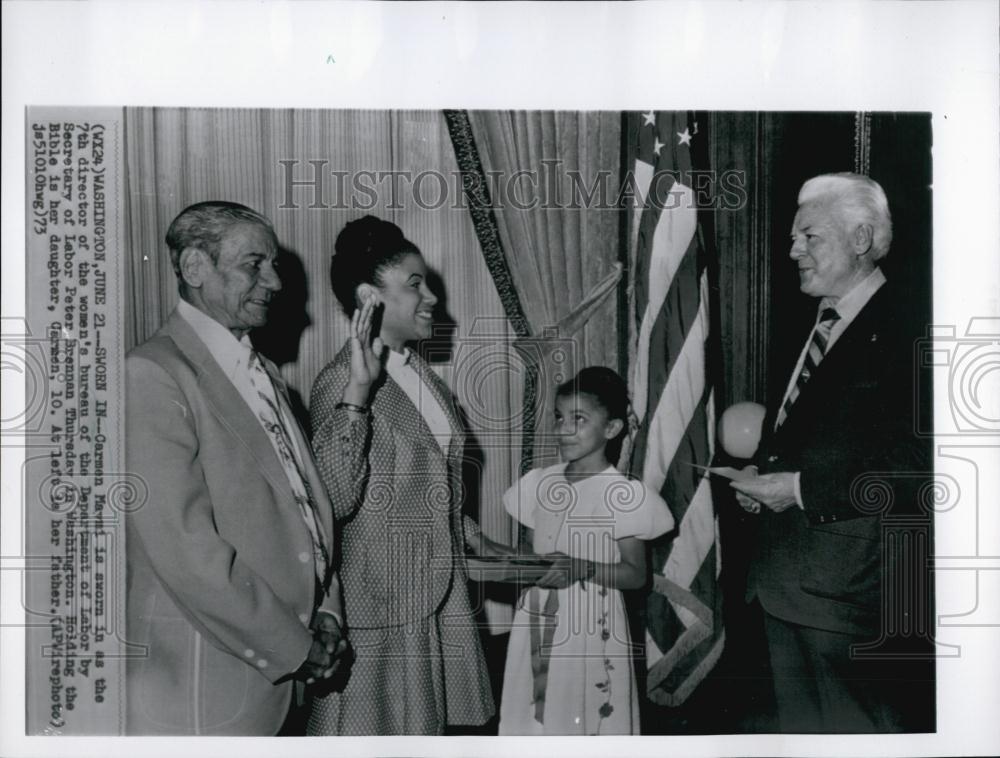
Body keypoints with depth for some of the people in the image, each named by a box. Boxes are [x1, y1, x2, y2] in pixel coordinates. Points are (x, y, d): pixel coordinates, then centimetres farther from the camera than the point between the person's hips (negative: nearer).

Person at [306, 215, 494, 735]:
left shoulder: (419, 373, 8)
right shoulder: (340, 383, -16)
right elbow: (334, 500, -29)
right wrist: (358, 390, -33)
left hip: (436, 596, 8)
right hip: (379, 606, -7)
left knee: (428, 724, 15)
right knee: (377, 729, 5)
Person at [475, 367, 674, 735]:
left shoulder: (623, 494, -11)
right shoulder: (539, 483, 4)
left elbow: (636, 574, -7)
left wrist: (581, 568, -22)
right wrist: (496, 553, -6)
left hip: (590, 631, -5)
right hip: (538, 625, 5)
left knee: (589, 721, 0)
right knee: (535, 718, 11)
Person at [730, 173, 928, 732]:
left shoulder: (900, 336, -15)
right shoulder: (816, 325, 13)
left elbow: (910, 474, -21)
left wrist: (800, 488, -20)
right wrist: (766, 479, 3)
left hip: (850, 591, -9)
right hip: (784, 580, 9)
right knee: (798, 728, 20)